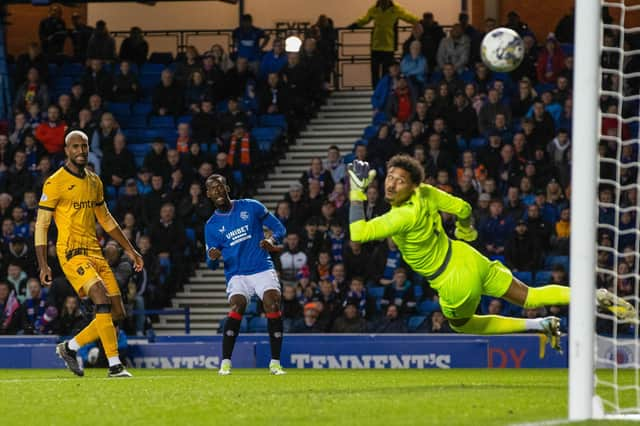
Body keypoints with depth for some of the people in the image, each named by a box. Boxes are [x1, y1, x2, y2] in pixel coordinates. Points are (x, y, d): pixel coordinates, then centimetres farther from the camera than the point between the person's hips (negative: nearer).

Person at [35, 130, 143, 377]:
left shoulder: (94, 182, 14)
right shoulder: (55, 183, -6)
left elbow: (105, 219, 26)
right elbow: (41, 225, -5)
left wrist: (129, 250, 23)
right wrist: (43, 266, -11)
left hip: (95, 252, 7)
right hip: (72, 253, -7)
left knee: (117, 313, 2)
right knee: (103, 299, -25)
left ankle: (70, 347, 17)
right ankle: (114, 365, -23)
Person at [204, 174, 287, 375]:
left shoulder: (250, 207, 4)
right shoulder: (211, 225, 7)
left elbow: (279, 227, 10)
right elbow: (212, 265, 8)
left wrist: (272, 240, -13)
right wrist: (213, 258, -17)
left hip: (263, 269, 0)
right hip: (237, 274, 0)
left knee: (273, 306, -21)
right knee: (236, 308, -25)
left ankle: (275, 363, -13)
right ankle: (225, 363, -18)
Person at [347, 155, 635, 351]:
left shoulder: (403, 216, -31)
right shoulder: (426, 193, -9)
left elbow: (359, 233, -33)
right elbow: (463, 208, 4)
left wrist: (358, 191, -28)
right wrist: (465, 230, 25)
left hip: (456, 283, -7)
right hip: (466, 257, 7)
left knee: (460, 323, 27)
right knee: (530, 297, 17)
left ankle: (539, 326, 21)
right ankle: (600, 298, 8)